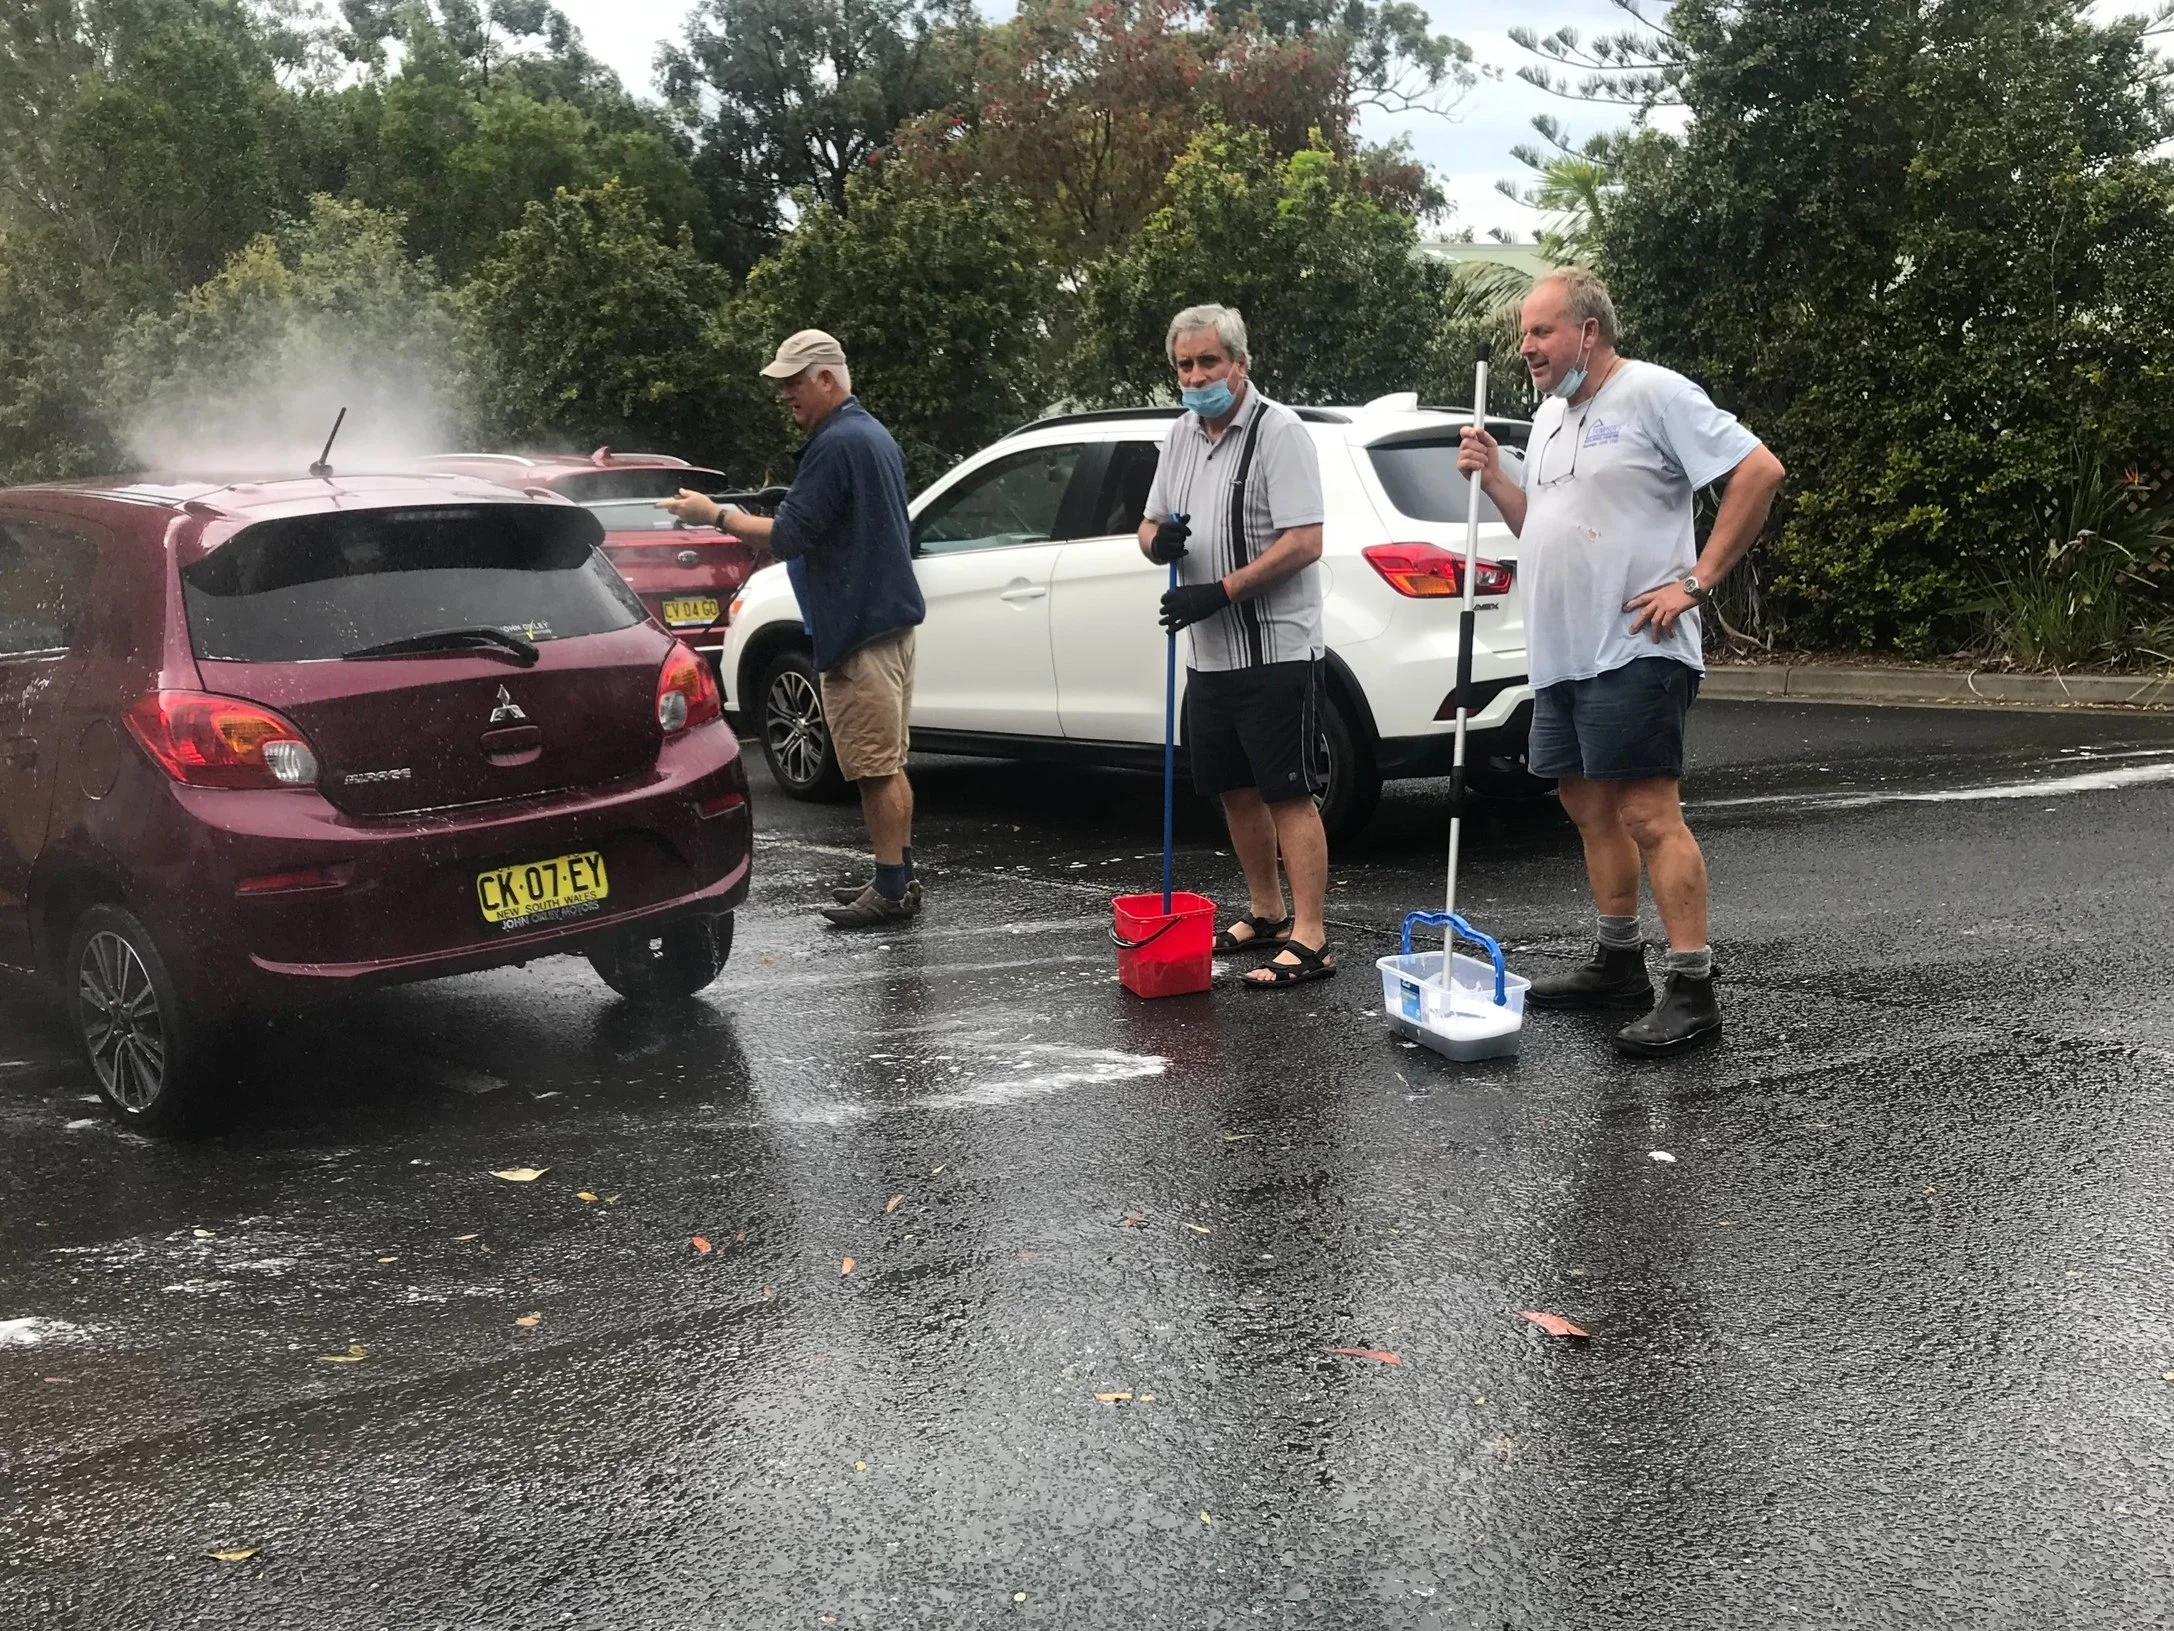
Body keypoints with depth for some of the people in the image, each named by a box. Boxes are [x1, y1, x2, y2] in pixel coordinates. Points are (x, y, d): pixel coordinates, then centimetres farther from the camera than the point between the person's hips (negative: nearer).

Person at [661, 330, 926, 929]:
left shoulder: (836, 444, -16)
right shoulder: (874, 434, 17)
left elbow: (789, 536, -19)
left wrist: (717, 515, -10)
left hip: (860, 629, -11)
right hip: (893, 616, 11)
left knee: (874, 767, -6)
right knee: (889, 763, 14)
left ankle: (891, 890, -3)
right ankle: (900, 879, 20)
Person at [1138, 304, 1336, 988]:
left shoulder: (1278, 431, -12)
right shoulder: (1182, 434, 13)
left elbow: (1305, 542, -19)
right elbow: (1152, 523, 20)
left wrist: (1221, 591, -22)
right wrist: (1158, 539, -5)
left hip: (1274, 652, -8)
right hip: (1209, 652, 8)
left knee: (1289, 796, -6)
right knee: (1236, 790, 16)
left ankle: (1310, 940, -3)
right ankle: (1266, 913, 30)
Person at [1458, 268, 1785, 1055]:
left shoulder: (1654, 394, -9)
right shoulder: (1550, 415, 18)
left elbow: (1760, 471, -14)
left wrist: (1697, 581, -16)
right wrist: (1491, 475, 7)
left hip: (1633, 651, -9)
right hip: (1561, 655, 9)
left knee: (1648, 813, -11)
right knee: (1590, 806, 15)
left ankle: (1692, 990, -7)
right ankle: (1618, 962, 27)